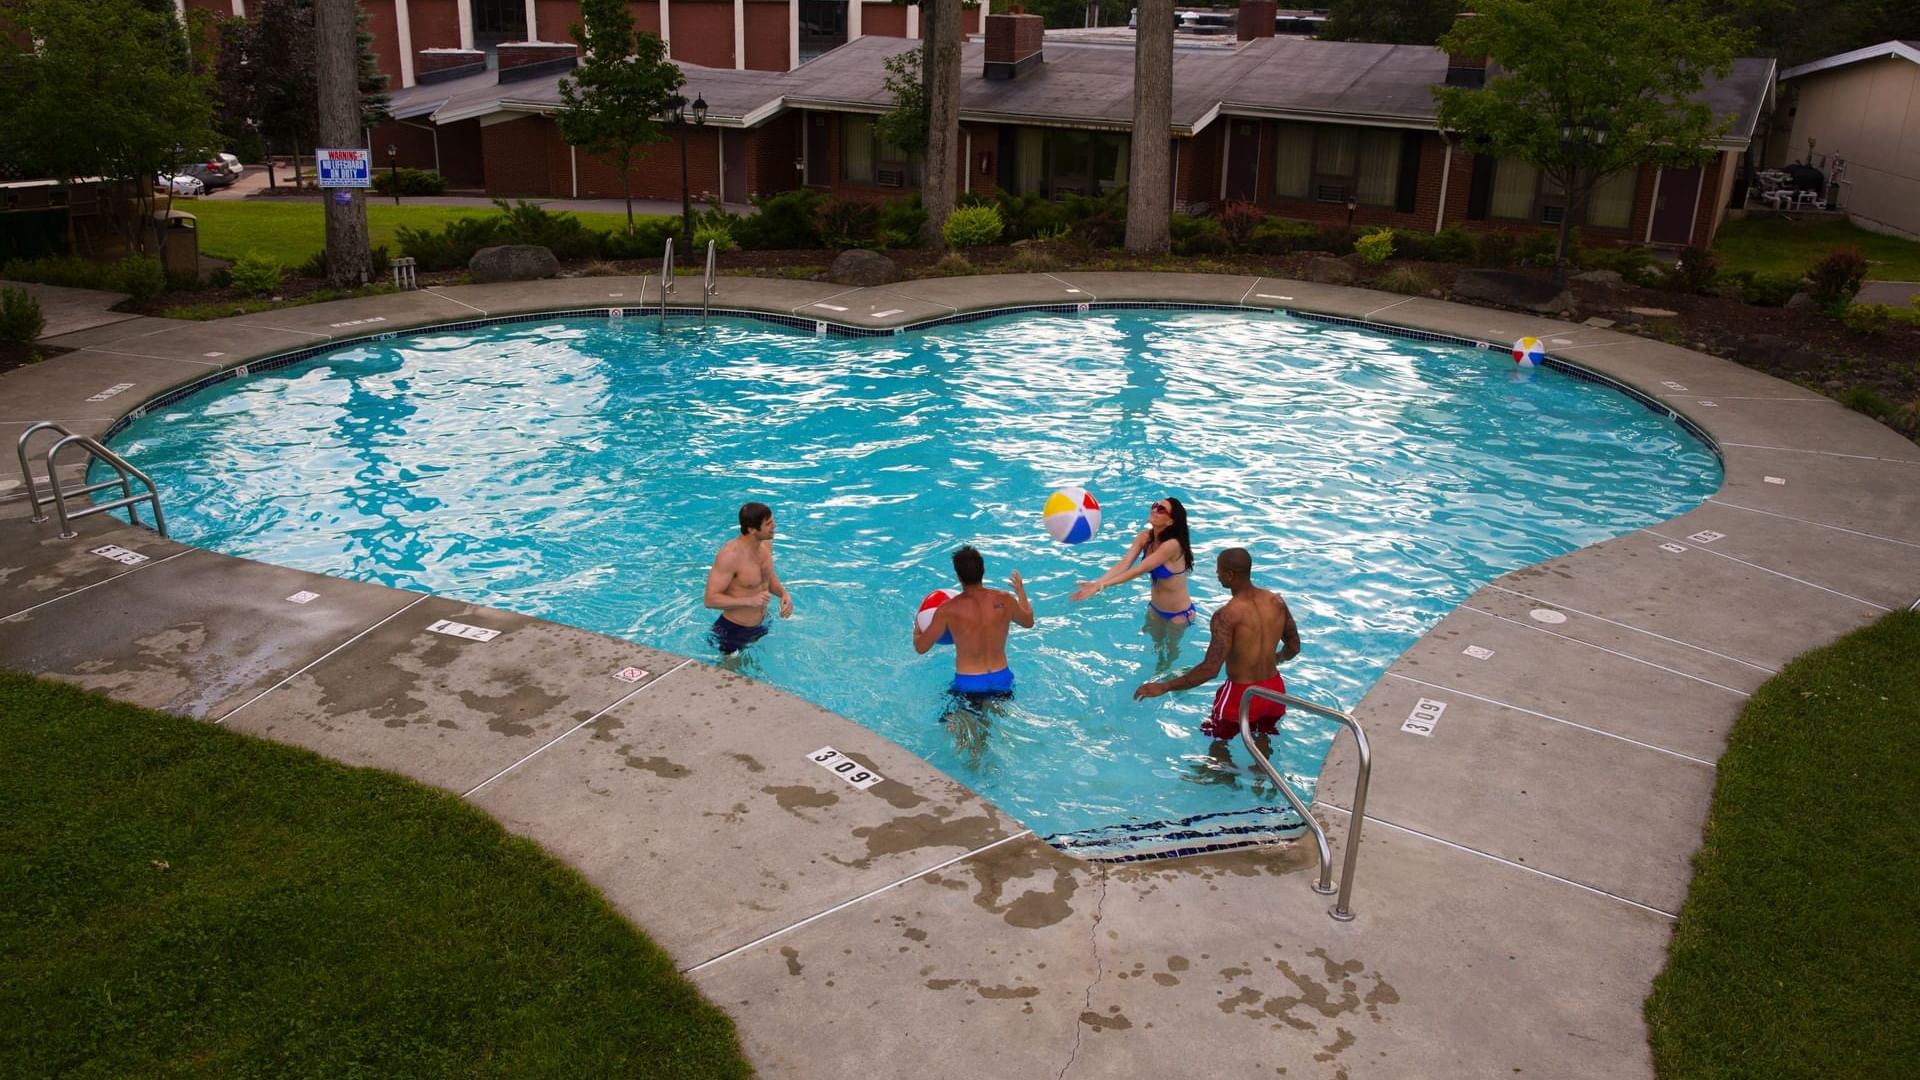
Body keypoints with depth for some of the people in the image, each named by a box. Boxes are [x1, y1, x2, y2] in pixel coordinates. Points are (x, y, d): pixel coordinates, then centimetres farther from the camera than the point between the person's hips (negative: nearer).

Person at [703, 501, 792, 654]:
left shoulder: (766, 544, -4)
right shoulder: (730, 555, -28)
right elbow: (710, 599, -25)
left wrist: (783, 593, -8)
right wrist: (749, 601, -33)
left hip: (762, 627, 7)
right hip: (734, 631, -7)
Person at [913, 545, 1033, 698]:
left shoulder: (948, 610, -15)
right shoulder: (1004, 600, -6)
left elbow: (920, 647, -4)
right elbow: (1029, 622, 16)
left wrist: (917, 628, 18)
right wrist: (1020, 591, 32)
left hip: (968, 683, -3)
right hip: (1002, 678, 3)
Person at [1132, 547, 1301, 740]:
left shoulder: (1227, 615, -25)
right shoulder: (1276, 600, -6)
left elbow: (1210, 669, -31)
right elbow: (1294, 647, 7)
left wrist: (1163, 687, -25)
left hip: (1242, 695, -6)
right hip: (1275, 689, 6)